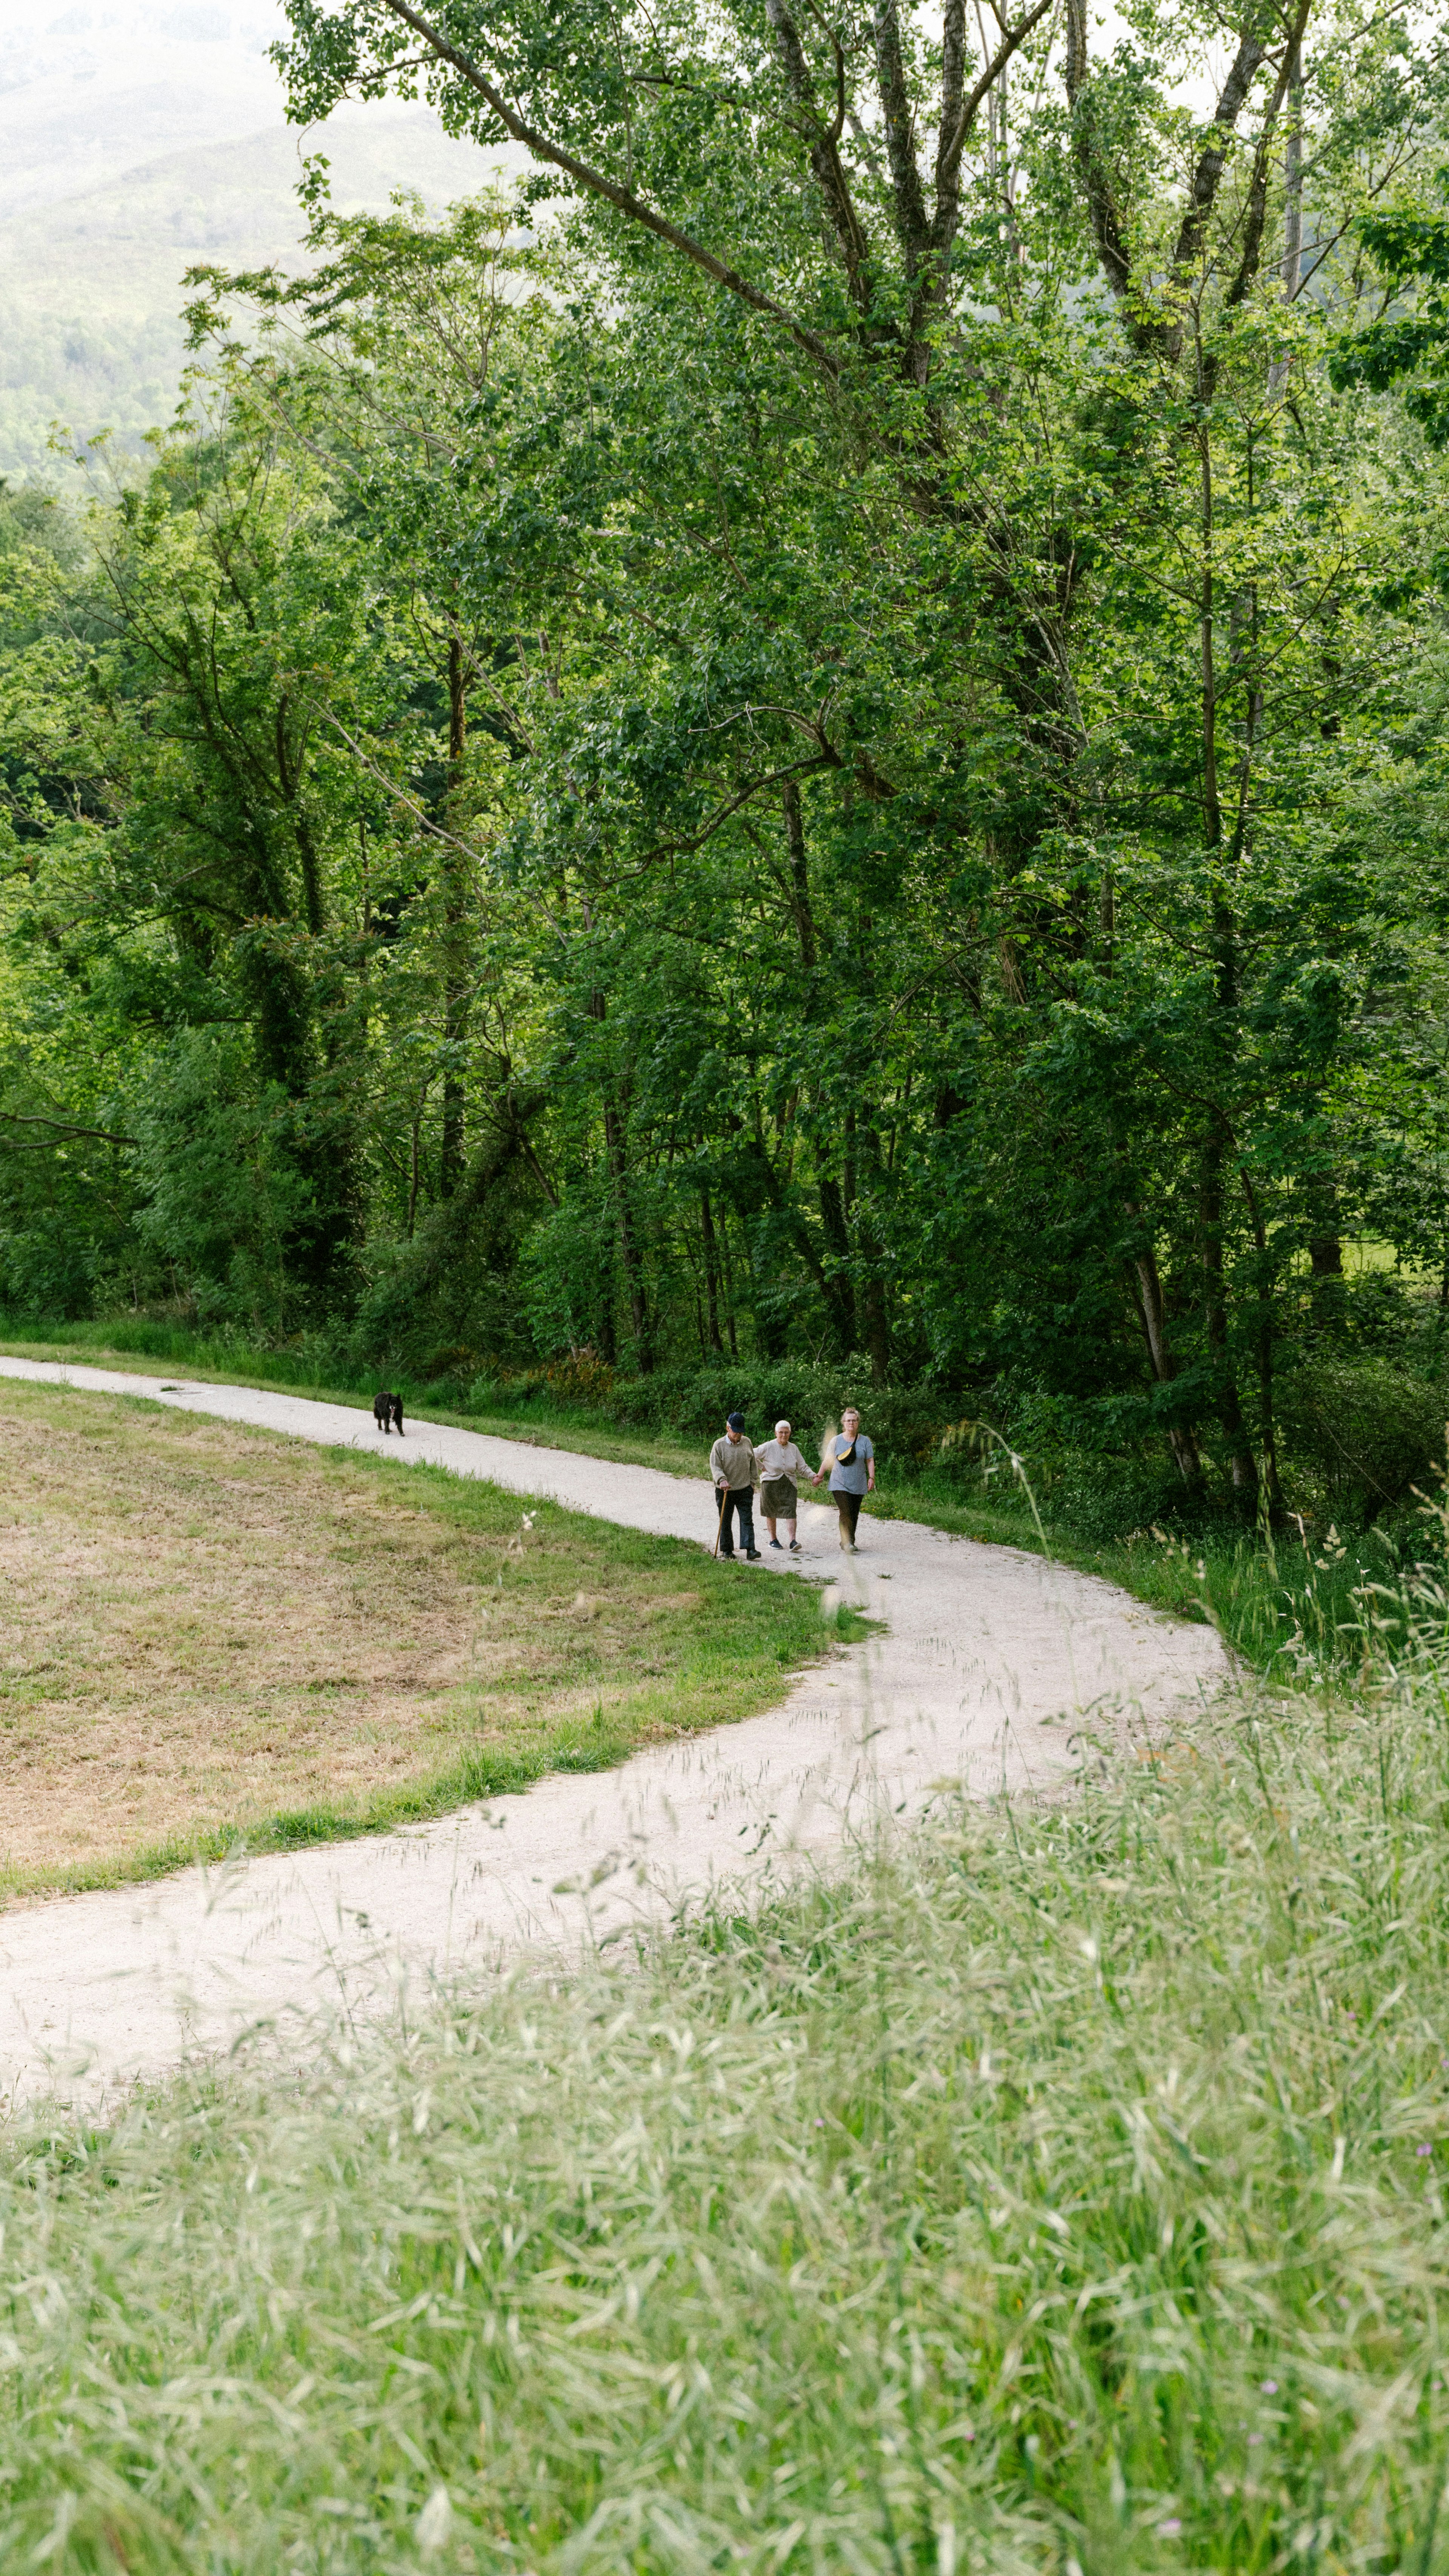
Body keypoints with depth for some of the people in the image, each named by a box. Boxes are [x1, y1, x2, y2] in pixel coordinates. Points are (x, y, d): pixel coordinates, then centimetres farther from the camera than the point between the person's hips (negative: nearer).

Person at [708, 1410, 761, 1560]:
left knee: (747, 1520, -8)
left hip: (745, 1489, 2)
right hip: (725, 1491, -2)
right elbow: (715, 1466, -12)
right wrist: (722, 1480, -28)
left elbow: (753, 1465, 14)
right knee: (725, 1522, 7)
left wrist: (753, 1482, 11)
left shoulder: (747, 1443, 5)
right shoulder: (719, 1445, -6)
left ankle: (750, 1550, -14)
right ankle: (727, 1550, 19)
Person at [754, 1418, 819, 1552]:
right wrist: (762, 1468, -6)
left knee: (790, 1511, -11)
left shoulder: (794, 1449, 7)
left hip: (789, 1485, 2)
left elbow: (803, 1467, 11)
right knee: (771, 1512, 7)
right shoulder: (769, 1447, -6)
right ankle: (773, 1539, 24)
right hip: (771, 1484, -2)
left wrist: (813, 1475, -5)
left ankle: (793, 1541, -18)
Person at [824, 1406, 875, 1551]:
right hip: (840, 1484, -2)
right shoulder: (836, 1441, 3)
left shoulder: (864, 1441, 7)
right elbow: (827, 1460, 7)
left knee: (854, 1515, 6)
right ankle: (847, 1543, -22)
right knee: (845, 1513, -15)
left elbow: (870, 1461, 7)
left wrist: (872, 1478, -2)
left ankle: (849, 1542, 18)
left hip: (858, 1485, 2)